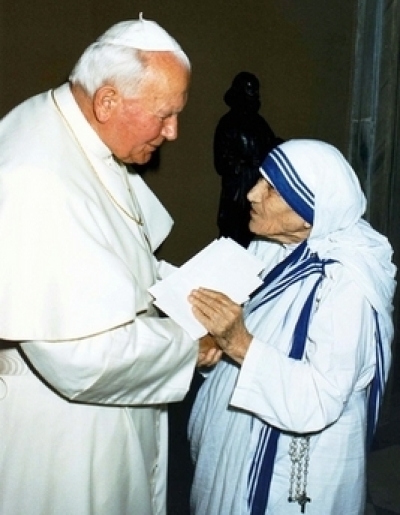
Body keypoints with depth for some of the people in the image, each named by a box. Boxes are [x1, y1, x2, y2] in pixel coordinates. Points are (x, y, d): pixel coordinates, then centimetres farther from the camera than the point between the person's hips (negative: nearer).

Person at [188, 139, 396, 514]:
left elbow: (320, 402, -29)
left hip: (293, 464, -7)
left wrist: (240, 345, -34)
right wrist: (216, 333, -13)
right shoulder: (271, 246, -4)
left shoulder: (347, 284, -26)